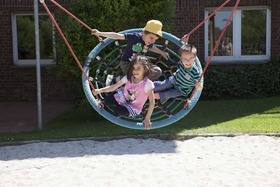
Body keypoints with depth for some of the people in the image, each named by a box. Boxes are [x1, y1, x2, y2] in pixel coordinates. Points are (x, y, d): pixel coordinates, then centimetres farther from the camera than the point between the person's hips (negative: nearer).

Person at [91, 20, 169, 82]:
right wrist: (100, 33, -34)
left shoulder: (150, 43, -5)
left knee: (157, 71, -8)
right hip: (126, 63, -7)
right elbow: (117, 36, -27)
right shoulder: (135, 37, -24)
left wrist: (162, 53, 33)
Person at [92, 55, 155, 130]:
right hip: (123, 96, 4)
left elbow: (152, 102, -25)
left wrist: (147, 119, -26)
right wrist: (100, 90, -25)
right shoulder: (128, 78, -16)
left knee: (118, 111, -26)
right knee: (107, 100, -13)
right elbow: (114, 87, -12)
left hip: (134, 108, -4)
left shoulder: (147, 84, -30)